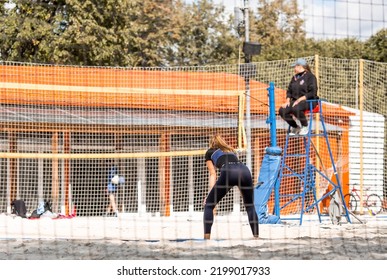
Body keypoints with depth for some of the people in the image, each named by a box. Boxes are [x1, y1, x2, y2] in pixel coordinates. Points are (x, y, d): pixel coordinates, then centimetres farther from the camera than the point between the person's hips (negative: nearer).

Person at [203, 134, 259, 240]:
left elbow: (213, 175, 20)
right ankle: (256, 235, 11)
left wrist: (211, 193, 14)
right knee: (250, 206, 21)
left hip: (228, 172, -4)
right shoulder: (231, 151, 42)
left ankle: (207, 237, -4)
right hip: (244, 170, 4)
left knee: (209, 204, 8)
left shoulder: (210, 152, 31)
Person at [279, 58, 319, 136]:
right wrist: (288, 101, 0)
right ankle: (295, 127, 2)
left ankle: (305, 127, -14)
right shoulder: (294, 78, 17)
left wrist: (299, 100, -21)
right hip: (295, 101, 7)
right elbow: (289, 91, 20)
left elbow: (312, 93, -14)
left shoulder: (310, 76, -5)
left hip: (309, 101, -7)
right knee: (282, 110, -19)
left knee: (296, 108, -38)